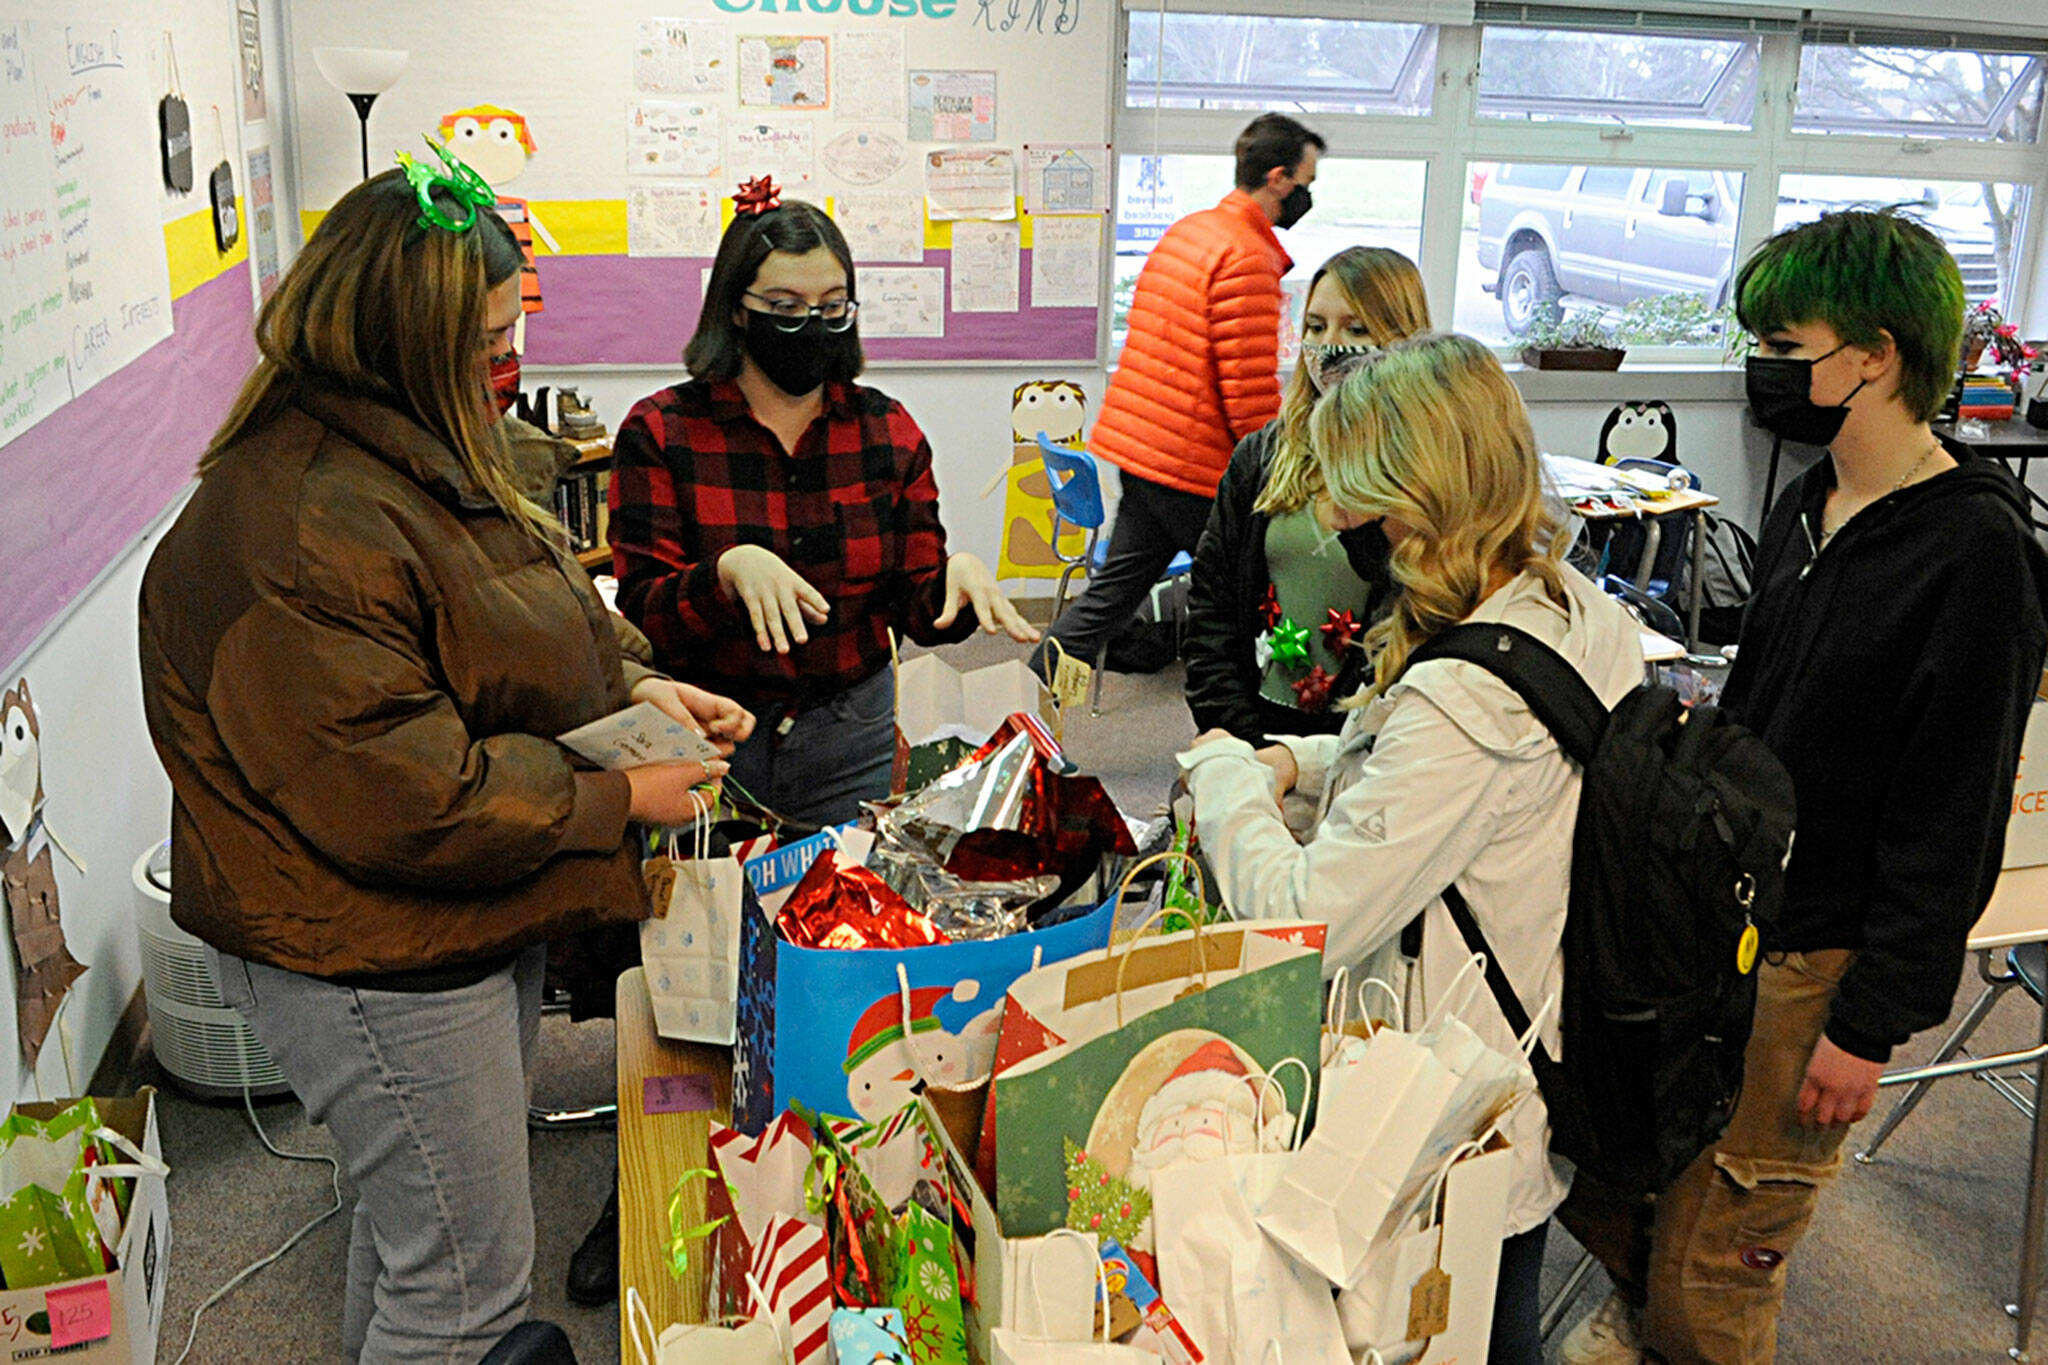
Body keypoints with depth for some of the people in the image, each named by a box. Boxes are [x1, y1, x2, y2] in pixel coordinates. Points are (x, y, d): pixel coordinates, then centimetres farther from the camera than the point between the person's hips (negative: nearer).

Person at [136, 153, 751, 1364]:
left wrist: (635, 691, -1)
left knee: (425, 1216, 27)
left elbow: (509, 648, 16)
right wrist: (618, 798, -22)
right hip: (370, 963, -10)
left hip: (469, 922, 10)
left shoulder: (418, 449, 6)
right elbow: (400, 793, -30)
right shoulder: (299, 527, -29)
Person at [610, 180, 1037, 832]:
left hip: (851, 741, 3)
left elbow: (918, 612, 1)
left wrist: (958, 577, -20)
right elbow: (643, 616, -12)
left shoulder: (888, 430, 2)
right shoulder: (659, 432, -6)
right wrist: (729, 571, -30)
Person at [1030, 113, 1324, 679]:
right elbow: (1250, 390, -18)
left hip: (1139, 445, 9)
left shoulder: (1186, 230, 15)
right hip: (1198, 466, -9)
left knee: (1111, 594, 14)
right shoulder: (1248, 257, -15)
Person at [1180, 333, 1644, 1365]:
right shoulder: (1586, 613, -4)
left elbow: (1304, 924, -29)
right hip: (1551, 1074, 8)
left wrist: (1225, 770, -13)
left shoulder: (1461, 699, -33)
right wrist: (1302, 760, 5)